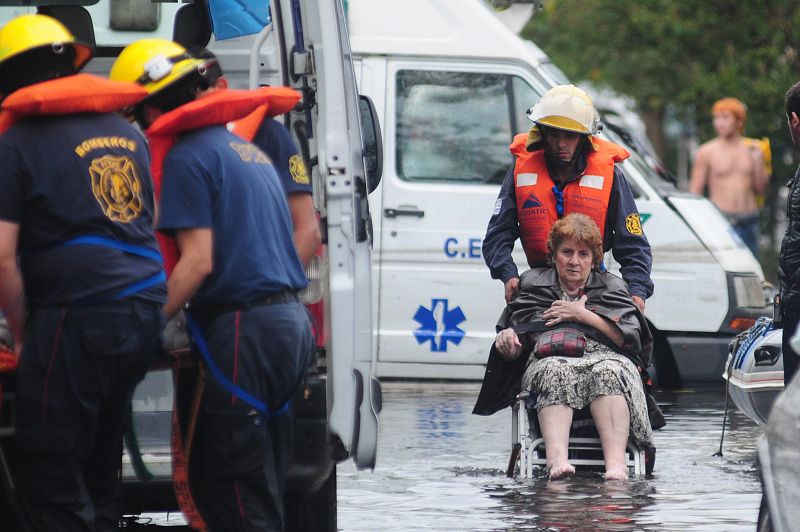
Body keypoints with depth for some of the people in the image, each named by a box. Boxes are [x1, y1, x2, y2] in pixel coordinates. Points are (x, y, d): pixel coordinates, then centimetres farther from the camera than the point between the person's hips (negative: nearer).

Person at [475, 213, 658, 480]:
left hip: (605, 356, 0)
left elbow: (631, 338, 9)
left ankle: (616, 463, -59)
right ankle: (557, 459, -63)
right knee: (557, 374, -39)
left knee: (608, 373, -39)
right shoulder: (533, 285, 28)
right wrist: (506, 342, -4)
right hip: (551, 358, 0)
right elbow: (514, 351, 22)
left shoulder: (611, 286, 26)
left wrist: (584, 316, 2)